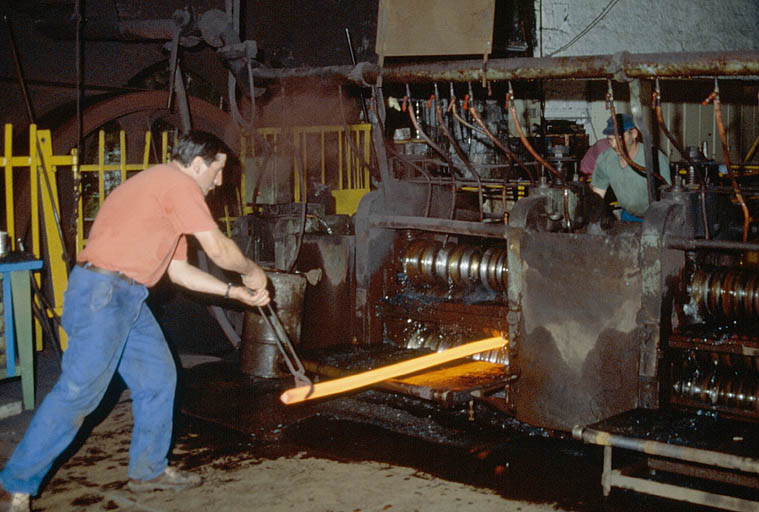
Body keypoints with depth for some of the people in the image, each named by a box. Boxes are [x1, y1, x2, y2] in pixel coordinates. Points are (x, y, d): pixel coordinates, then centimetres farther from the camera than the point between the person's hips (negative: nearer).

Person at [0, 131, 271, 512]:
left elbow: (179, 270, 23)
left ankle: (148, 470, 26)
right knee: (78, 392, -8)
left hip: (127, 299, 11)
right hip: (101, 293, -11)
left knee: (158, 378, 14)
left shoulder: (166, 190, 23)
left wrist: (235, 292, 19)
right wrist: (252, 271, 6)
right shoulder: (179, 184, -9)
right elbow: (219, 250, -13)